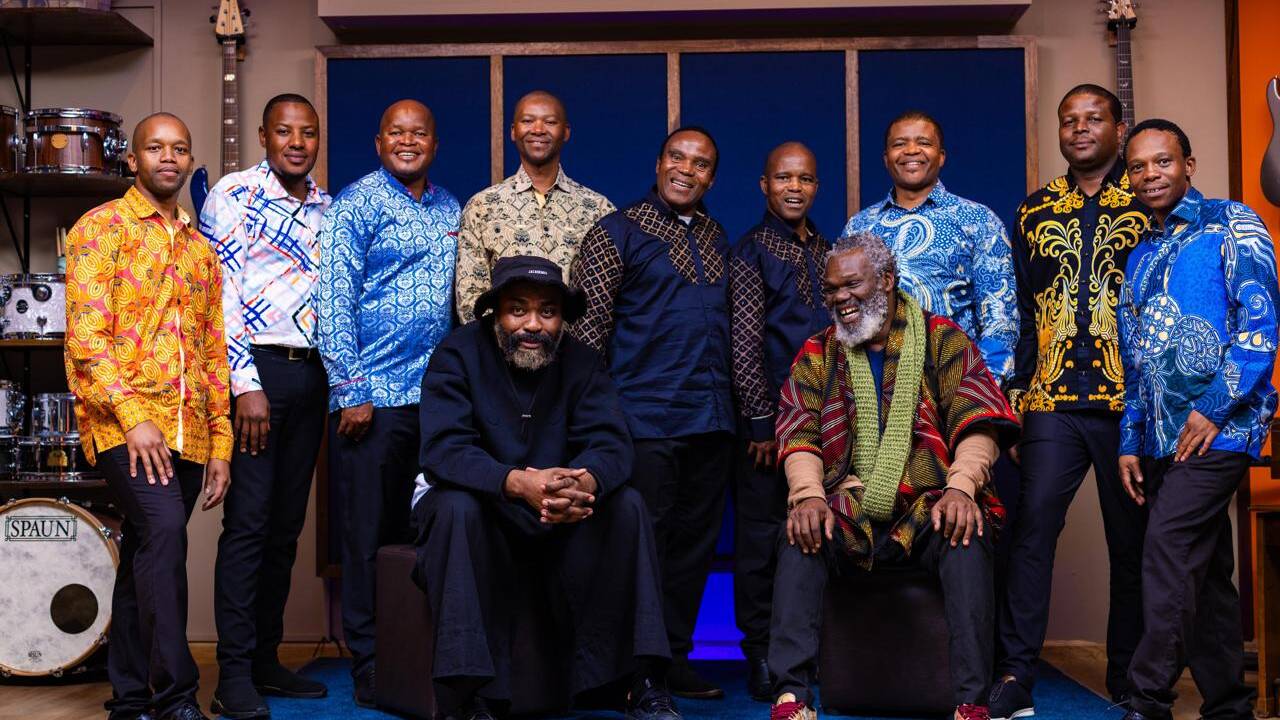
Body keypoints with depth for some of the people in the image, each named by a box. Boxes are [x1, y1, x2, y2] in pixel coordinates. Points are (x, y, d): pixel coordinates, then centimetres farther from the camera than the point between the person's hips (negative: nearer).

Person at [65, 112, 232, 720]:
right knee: (163, 530, -24)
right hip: (123, 421, -5)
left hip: (188, 433, 6)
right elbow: (86, 333, -8)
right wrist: (133, 418, -18)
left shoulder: (201, 251, 19)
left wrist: (220, 444, 11)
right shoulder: (102, 227, 2)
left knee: (146, 557, 10)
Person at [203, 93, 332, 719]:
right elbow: (221, 293, -9)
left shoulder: (329, 209, 16)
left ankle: (266, 659, 18)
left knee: (287, 523, 9)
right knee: (248, 519, -7)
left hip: (311, 373, 6)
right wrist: (246, 384, -15)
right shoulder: (233, 195, -2)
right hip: (256, 369, -6)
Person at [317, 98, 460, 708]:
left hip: (436, 394, 5)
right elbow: (334, 302, -9)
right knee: (370, 536, 2)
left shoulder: (449, 209, 15)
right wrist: (350, 392, -14)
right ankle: (371, 668, 13)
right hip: (373, 395, -5)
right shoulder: (354, 205, -3)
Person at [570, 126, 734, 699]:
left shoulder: (717, 239, 17)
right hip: (647, 417, -6)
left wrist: (739, 407, 17)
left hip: (711, 419, 6)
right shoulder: (617, 232, -1)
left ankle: (674, 659, 22)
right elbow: (587, 324, -5)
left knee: (694, 544, 10)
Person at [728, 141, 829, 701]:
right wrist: (761, 422, -12)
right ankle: (762, 655, 10)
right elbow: (745, 345, -7)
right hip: (770, 416, -5)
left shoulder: (826, 252, 15)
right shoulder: (751, 252, -2)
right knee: (762, 534, 0)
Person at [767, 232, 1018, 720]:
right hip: (849, 511, 2)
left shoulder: (942, 339, 10)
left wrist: (961, 486, -20)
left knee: (967, 536, -32)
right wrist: (807, 494, -17)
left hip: (928, 507, -1)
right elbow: (799, 434, 3)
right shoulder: (817, 354, 15)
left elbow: (977, 422, -2)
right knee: (801, 536, -28)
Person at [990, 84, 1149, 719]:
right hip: (1052, 403, 2)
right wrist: (1014, 388, 6)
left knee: (1132, 541, 6)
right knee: (1032, 526, -8)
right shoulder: (1034, 211, 14)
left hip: (1130, 399, -1)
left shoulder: (1148, 203, 6)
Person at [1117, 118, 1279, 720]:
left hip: (1217, 427, -7)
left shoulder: (1231, 224, 0)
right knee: (1206, 573, 11)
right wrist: (1131, 442, 13)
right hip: (1162, 439, 7)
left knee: (1168, 556, -14)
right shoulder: (1140, 257, 20)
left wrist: (1214, 407, -16)